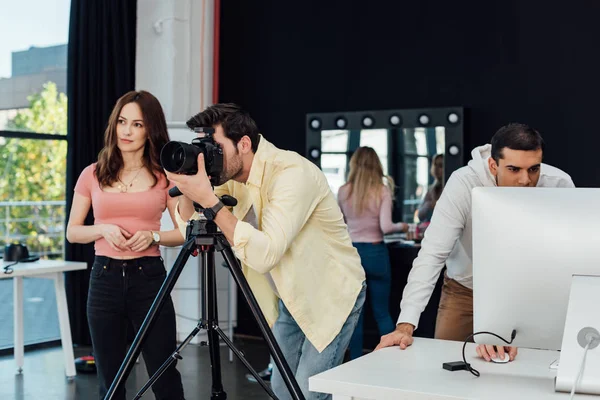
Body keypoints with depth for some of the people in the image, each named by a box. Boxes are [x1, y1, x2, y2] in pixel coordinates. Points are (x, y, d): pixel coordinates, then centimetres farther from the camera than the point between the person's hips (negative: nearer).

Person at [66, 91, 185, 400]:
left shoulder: (164, 175, 1)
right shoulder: (92, 174, 5)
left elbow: (185, 232, 4)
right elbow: (72, 232, 9)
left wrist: (153, 236, -14)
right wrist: (103, 229, -10)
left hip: (149, 277, -2)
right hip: (104, 279, 2)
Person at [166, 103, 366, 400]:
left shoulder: (292, 172, -29)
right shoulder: (233, 175, -5)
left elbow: (265, 254, -38)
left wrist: (208, 199, -38)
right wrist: (188, 189, -18)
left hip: (331, 296, -8)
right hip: (289, 298, 8)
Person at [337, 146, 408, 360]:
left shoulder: (343, 192, -1)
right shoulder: (382, 190, -7)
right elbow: (385, 227, -14)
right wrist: (401, 226, 5)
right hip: (375, 252, -1)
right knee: (382, 313, 10)